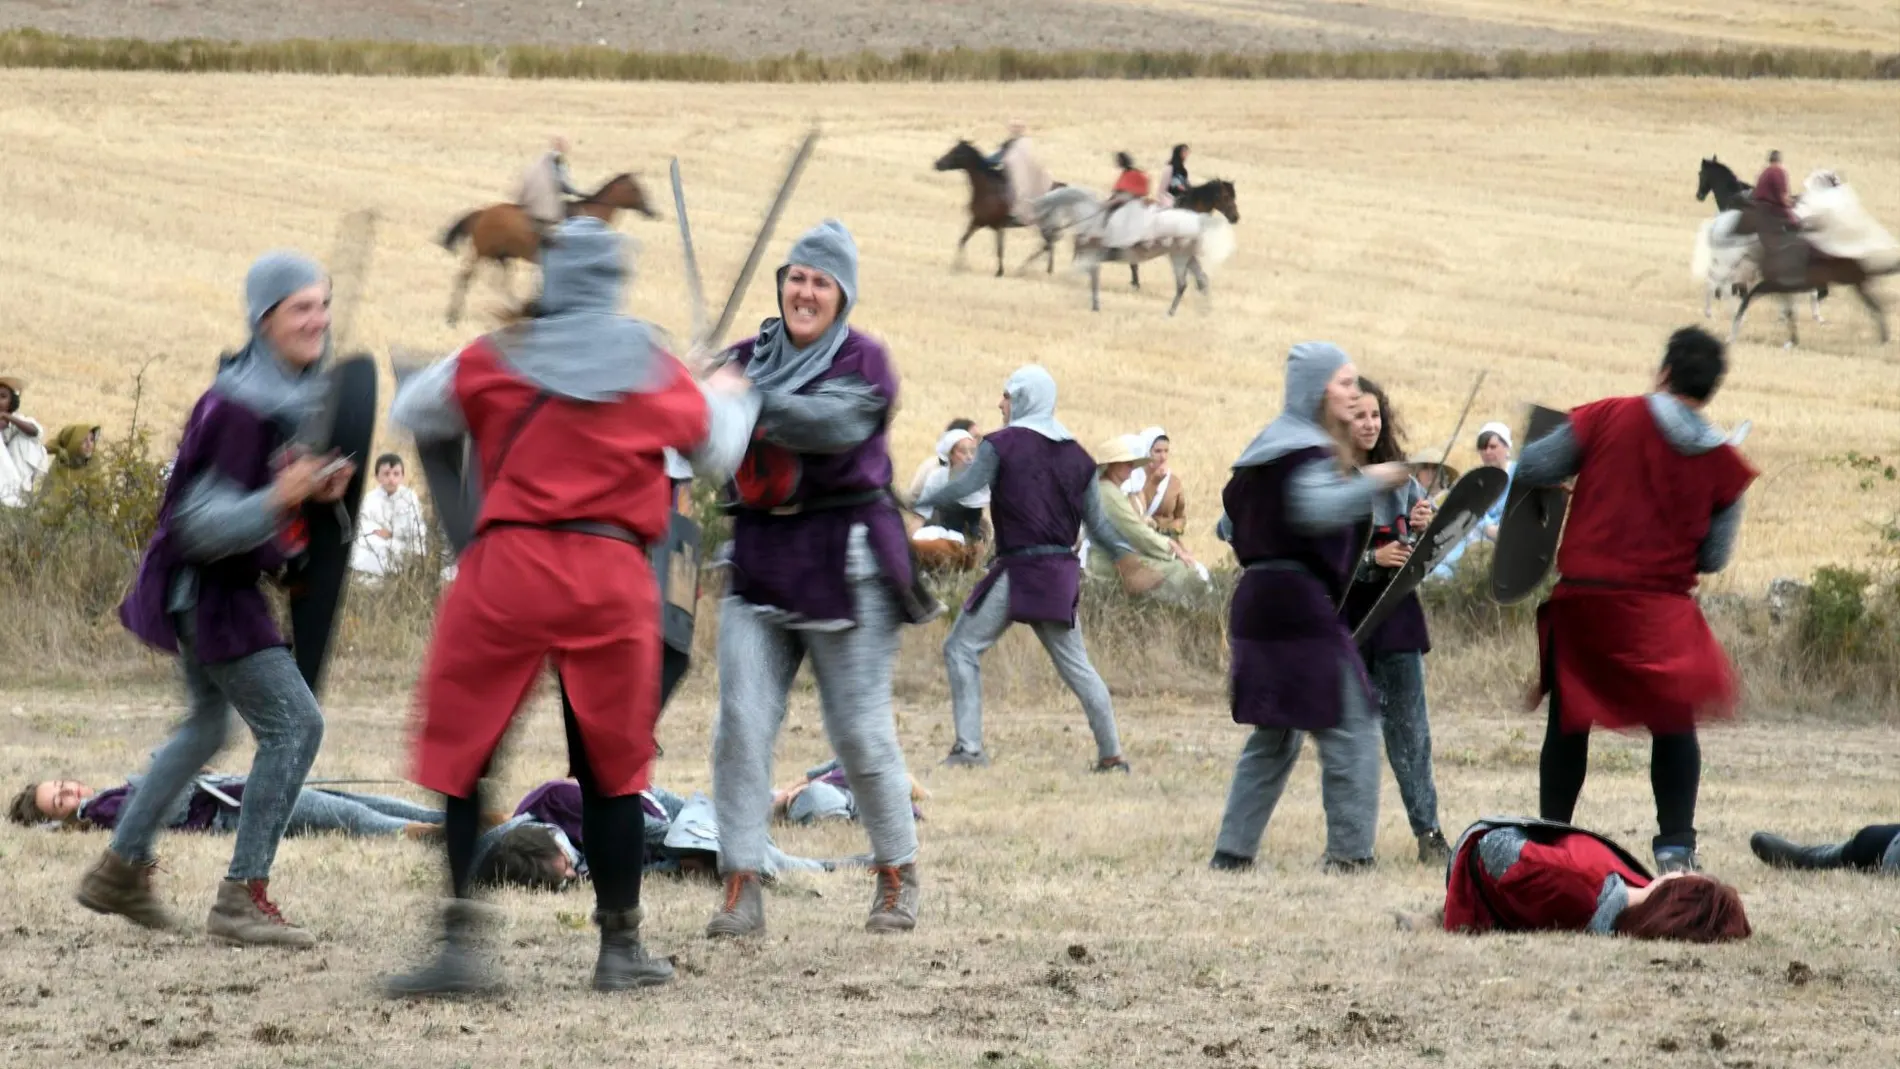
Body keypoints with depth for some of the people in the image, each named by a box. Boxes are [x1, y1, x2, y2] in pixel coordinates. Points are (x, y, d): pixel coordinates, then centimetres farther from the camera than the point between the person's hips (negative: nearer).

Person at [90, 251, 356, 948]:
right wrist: (278, 500, -42)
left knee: (206, 727, 25)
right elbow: (204, 522, -27)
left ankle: (120, 871, 38)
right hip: (205, 587, -11)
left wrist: (321, 489, 1)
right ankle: (243, 897, -13)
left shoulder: (303, 389, 4)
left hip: (231, 584, 11)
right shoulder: (240, 406, -25)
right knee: (293, 725, -15)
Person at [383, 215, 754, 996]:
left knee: (461, 753, 5)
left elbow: (409, 413, 14)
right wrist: (727, 398, 43)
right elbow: (721, 450, 21)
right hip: (612, 573, 1)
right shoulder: (654, 371, 6)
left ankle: (462, 941, -6)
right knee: (613, 762, 13)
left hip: (508, 566, -1)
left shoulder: (494, 363, 1)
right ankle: (621, 946, 17)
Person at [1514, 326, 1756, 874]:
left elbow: (1533, 467, 0)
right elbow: (1715, 556, 4)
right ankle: (1676, 843, 3)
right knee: (1674, 725, 12)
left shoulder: (1610, 417, -4)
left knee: (1569, 723, 13)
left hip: (1582, 597, 0)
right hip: (1662, 612, 0)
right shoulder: (1723, 464, 1)